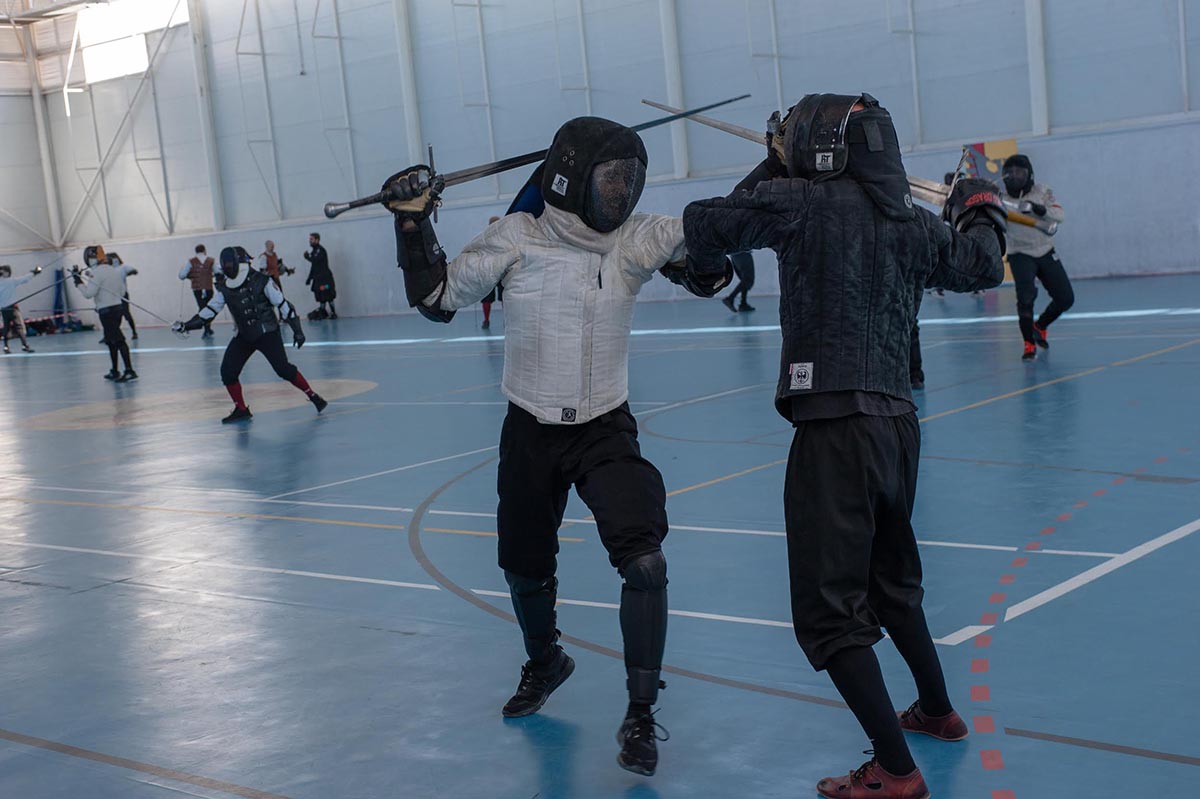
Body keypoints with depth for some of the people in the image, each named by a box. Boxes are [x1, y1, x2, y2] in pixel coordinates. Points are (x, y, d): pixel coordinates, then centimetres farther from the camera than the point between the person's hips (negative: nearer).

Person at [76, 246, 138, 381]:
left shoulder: (97, 272, -13)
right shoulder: (114, 270, 13)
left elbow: (89, 294, -18)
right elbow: (122, 292, 16)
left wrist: (78, 281, -8)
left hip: (107, 311, -9)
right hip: (117, 308, 9)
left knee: (118, 341, -14)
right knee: (111, 341, 17)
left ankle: (129, 371, -20)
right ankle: (114, 372, 22)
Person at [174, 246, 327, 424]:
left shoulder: (261, 281, -16)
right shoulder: (225, 288, -1)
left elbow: (282, 304, -12)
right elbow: (210, 310, 7)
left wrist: (297, 330, -12)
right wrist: (186, 325, -1)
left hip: (267, 333, -5)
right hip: (244, 336, 6)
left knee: (283, 369, -16)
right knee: (227, 371, -6)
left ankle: (313, 397, 0)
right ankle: (241, 410, 9)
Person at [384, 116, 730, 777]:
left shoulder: (636, 239, -7)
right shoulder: (517, 238, -10)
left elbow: (717, 260, -9)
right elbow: (437, 297, -5)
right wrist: (412, 223, -13)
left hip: (606, 431, 0)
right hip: (531, 432, 1)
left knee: (645, 563, -18)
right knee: (525, 572, 18)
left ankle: (640, 717, 0)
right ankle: (545, 662, 52)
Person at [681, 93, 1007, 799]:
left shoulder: (808, 201, -8)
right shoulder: (914, 222, 8)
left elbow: (704, 223, -7)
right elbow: (982, 266, 23)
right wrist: (982, 209, 43)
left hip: (835, 428, -7)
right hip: (898, 423, 7)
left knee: (830, 609, -1)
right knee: (892, 580, 27)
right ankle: (938, 711, 44)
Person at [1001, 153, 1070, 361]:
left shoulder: (1041, 191, -3)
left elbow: (1059, 215, -15)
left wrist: (1039, 209, -34)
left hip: (1046, 253, 3)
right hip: (1020, 255, -3)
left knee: (1066, 298, 4)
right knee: (1026, 297, -22)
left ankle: (1039, 327, 28)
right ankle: (1029, 345, -10)